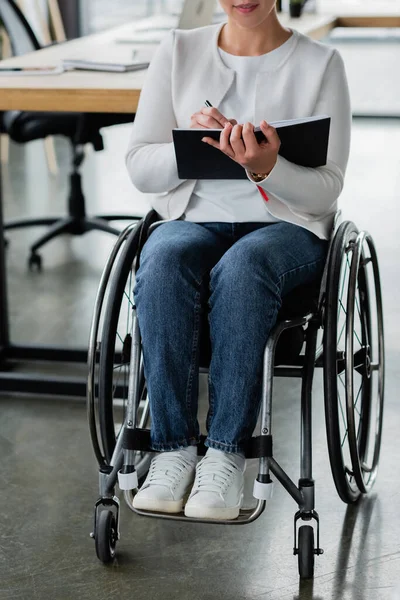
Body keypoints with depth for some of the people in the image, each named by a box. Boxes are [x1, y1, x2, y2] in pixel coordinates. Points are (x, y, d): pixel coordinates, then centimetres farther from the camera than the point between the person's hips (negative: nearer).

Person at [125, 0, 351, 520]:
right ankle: (173, 448, -27)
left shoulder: (320, 64, 0)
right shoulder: (178, 52, 7)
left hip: (288, 226, -2)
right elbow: (140, 169, 3)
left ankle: (227, 452, -29)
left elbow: (327, 191, -7)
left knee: (241, 267, -37)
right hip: (193, 218, 2)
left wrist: (267, 169, -27)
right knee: (163, 262, -33)